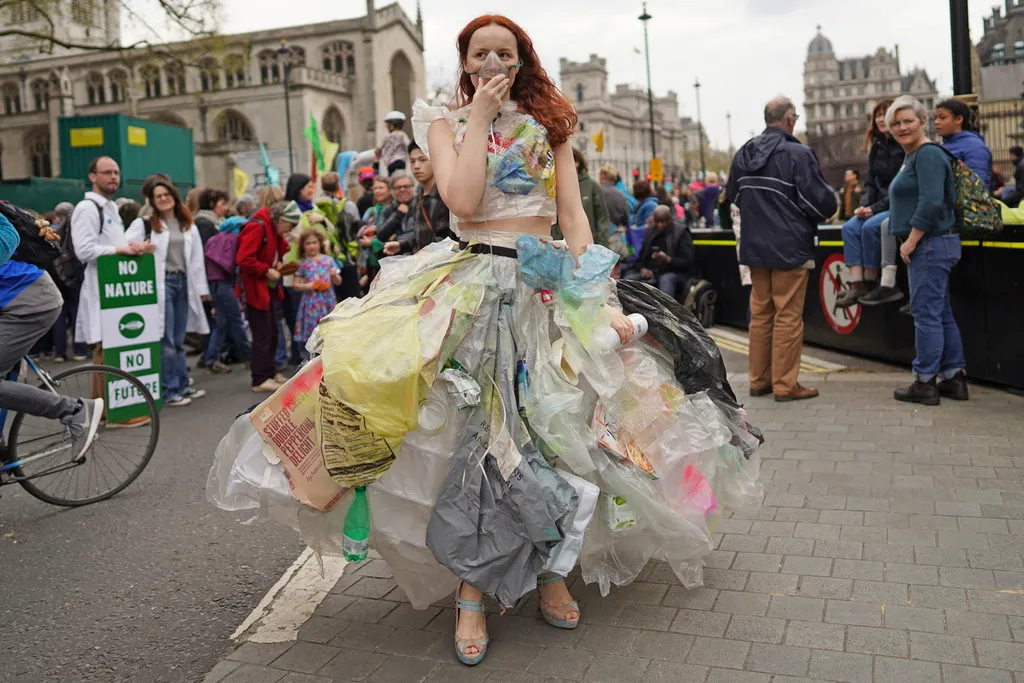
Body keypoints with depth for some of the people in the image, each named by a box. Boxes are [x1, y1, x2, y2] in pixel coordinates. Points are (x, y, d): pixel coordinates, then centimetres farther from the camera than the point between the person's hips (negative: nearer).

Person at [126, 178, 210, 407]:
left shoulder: (189, 226, 15)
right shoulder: (144, 224, 1)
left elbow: (197, 259, 13)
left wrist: (201, 289, 10)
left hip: (183, 283, 5)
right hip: (161, 284, -5)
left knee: (178, 341, 13)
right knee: (166, 341, -5)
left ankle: (182, 386, 20)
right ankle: (169, 391, 0)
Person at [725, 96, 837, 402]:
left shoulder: (743, 154, 6)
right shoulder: (798, 154, -15)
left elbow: (733, 195, 18)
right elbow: (822, 202, -15)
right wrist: (831, 199, 7)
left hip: (754, 247, 7)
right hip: (790, 249, -6)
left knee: (760, 313, 13)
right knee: (788, 317, 0)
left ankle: (759, 380, 21)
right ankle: (785, 384, 5)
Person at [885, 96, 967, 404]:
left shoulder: (928, 154, -13)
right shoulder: (914, 156, 19)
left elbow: (931, 203, -23)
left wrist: (911, 241, -18)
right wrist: (910, 241, 18)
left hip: (930, 244, -11)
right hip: (930, 246, 11)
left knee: (926, 313, -6)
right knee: (942, 313, 13)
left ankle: (925, 383, 0)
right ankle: (955, 378, 20)